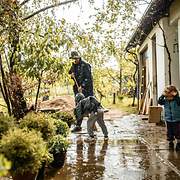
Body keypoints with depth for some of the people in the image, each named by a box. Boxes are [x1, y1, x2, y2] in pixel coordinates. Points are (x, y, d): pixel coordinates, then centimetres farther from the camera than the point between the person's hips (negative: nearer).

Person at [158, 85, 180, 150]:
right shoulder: (165, 101, 0)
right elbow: (160, 102, -12)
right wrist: (162, 96, -21)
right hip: (168, 120, 3)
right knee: (169, 133, 11)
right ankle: (170, 143, 26)